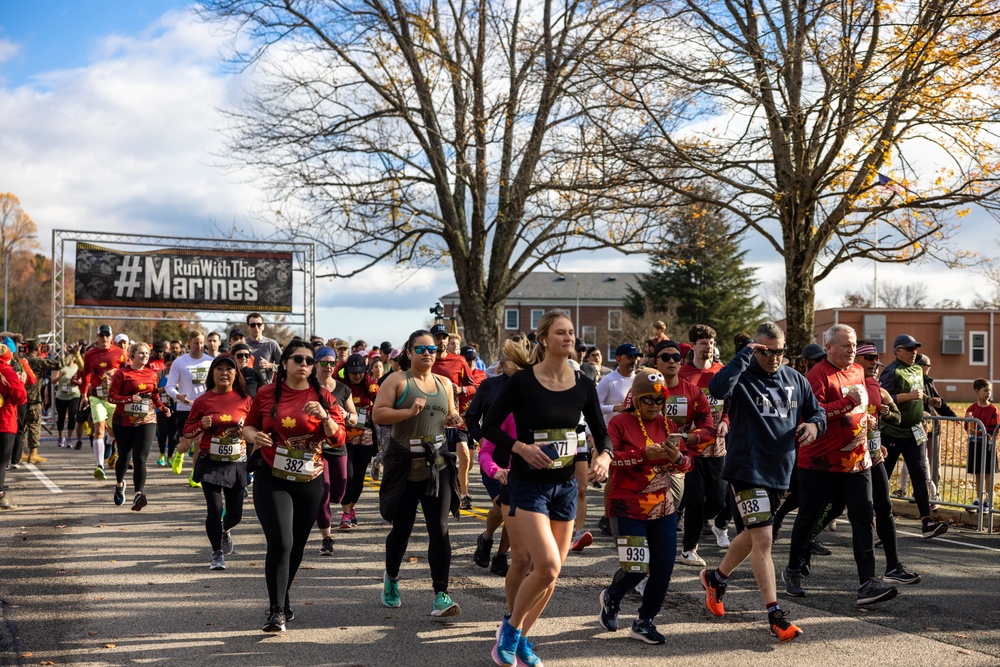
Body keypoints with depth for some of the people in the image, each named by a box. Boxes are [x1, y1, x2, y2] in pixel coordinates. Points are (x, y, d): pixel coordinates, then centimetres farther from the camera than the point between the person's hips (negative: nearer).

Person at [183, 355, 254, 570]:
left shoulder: (244, 400, 0)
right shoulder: (203, 401, -3)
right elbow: (187, 431, 4)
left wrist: (246, 430, -10)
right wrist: (202, 425, -16)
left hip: (236, 462, 2)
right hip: (211, 462, -2)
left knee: (235, 513, 7)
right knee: (215, 509, -9)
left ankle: (225, 530, 45)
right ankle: (217, 554, 13)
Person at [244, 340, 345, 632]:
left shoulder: (322, 397, 1)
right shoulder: (267, 393, 0)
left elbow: (338, 439, -3)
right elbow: (249, 425, 11)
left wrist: (325, 416, -20)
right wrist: (254, 435, -11)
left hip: (309, 481, 2)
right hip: (271, 480, -2)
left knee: (296, 545, 13)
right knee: (280, 543, -14)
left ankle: (280, 599, 35)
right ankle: (276, 612, -6)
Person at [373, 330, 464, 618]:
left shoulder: (444, 383, 13)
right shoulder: (397, 380, -2)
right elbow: (377, 414, -11)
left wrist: (453, 420, 2)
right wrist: (410, 412, -22)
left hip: (438, 463, 3)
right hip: (404, 464, -3)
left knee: (439, 529, -7)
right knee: (401, 528, 10)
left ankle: (441, 595, -8)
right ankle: (391, 578, 37)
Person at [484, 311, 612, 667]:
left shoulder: (583, 385, 1)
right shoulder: (522, 381, -11)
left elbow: (601, 432, 6)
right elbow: (490, 426, -8)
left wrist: (604, 456, -15)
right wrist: (520, 447, -24)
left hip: (565, 484, 5)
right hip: (529, 483, -5)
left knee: (551, 572, 10)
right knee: (547, 567, -17)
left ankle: (522, 638, 30)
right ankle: (510, 627, 9)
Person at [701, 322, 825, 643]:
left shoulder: (795, 380, 9)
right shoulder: (742, 377, -10)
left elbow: (816, 410, 19)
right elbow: (717, 388, -33)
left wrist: (814, 424, -4)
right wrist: (743, 356, -27)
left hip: (779, 471, 7)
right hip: (747, 469, -7)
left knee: (752, 535, 19)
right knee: (762, 538, -11)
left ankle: (716, 578, 42)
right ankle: (775, 614, -6)